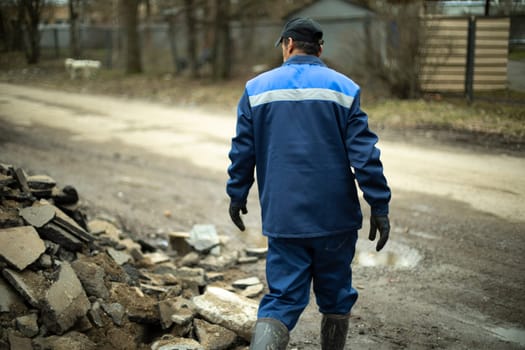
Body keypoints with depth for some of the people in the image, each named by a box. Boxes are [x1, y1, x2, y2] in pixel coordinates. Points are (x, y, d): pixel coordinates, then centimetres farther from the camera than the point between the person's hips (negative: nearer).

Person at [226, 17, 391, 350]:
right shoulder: (343, 88, 0)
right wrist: (380, 207, -3)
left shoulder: (257, 88, 4)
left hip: (283, 218, 1)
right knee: (336, 296, 16)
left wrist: (237, 196, 18)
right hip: (336, 218, 0)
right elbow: (365, 154, -6)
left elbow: (243, 151, 5)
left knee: (282, 299, 4)